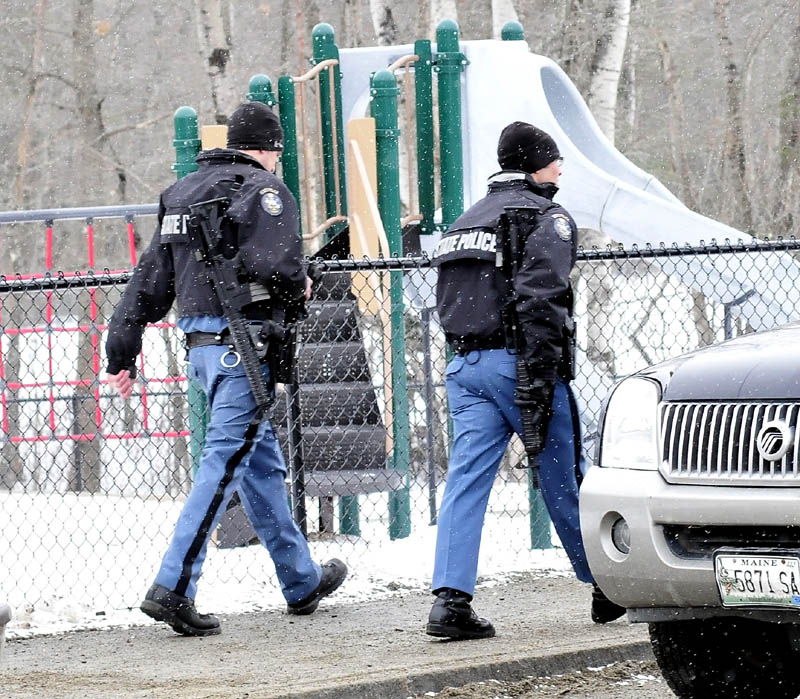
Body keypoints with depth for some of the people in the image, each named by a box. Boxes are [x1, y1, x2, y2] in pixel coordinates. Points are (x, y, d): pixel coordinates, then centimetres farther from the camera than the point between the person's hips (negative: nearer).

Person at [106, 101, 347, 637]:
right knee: (226, 461, -10)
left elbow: (151, 278, 16)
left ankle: (302, 581, 30)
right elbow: (275, 265, -24)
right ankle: (173, 588, -18)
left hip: (200, 344, 9)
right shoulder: (264, 189, -8)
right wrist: (299, 288, -2)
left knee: (263, 461, 18)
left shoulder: (181, 194, 16)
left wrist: (123, 350, 16)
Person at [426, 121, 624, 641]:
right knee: (564, 481, 6)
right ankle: (607, 588, 18)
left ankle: (450, 598, -15)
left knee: (467, 480, -3)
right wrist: (543, 374, -18)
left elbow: (448, 304, 19)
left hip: (465, 365, 6)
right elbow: (540, 299, -17)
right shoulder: (546, 218, -5)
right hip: (516, 360, -6)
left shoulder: (467, 222, 21)